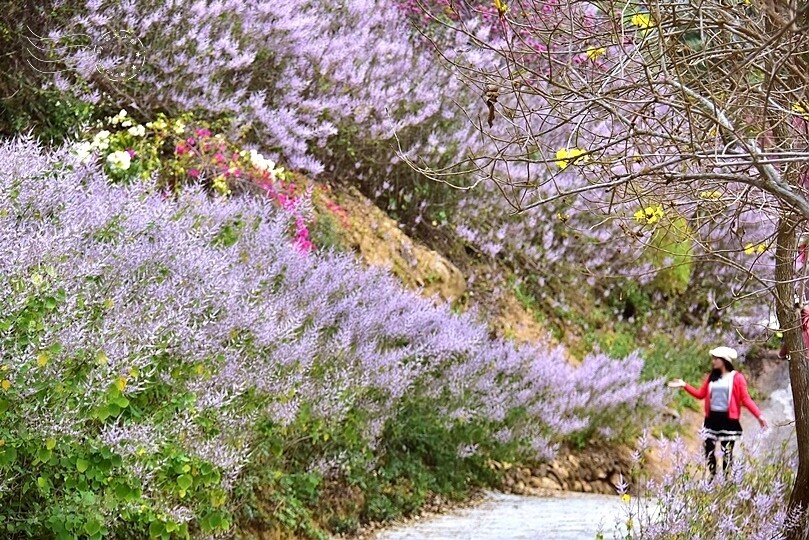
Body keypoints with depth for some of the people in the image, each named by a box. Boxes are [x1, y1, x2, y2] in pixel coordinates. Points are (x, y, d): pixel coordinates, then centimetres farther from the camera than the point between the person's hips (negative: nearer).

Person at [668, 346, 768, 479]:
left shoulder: (737, 378, -6)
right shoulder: (712, 377, 9)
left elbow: (746, 399, -8)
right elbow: (700, 394, 13)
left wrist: (759, 415, -16)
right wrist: (684, 385, 6)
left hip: (728, 420, -5)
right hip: (711, 419, 5)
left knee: (727, 454, 2)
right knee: (709, 452, 6)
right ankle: (712, 480, 18)